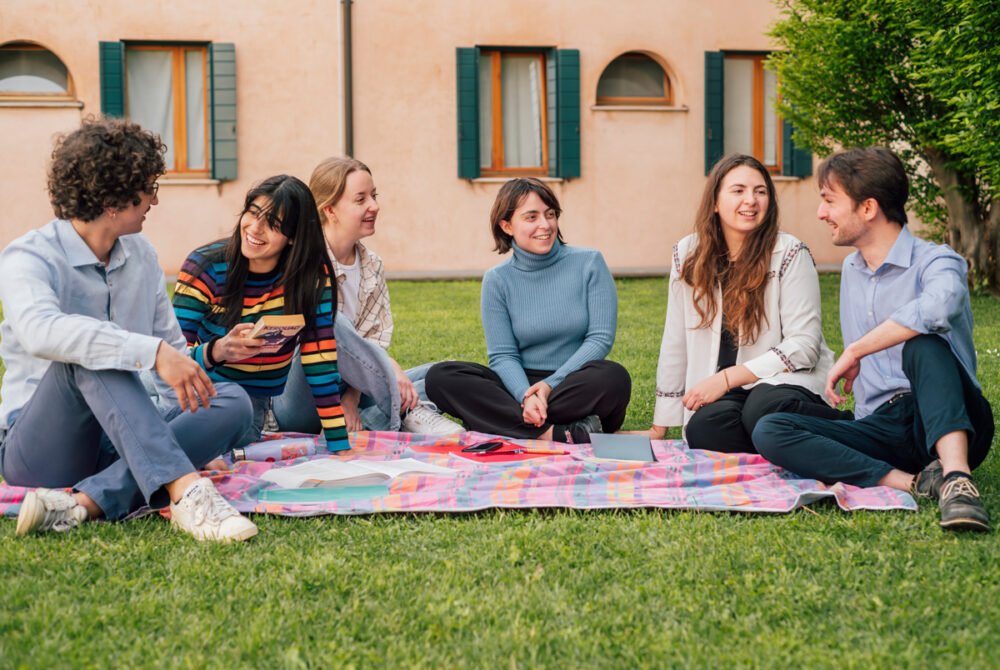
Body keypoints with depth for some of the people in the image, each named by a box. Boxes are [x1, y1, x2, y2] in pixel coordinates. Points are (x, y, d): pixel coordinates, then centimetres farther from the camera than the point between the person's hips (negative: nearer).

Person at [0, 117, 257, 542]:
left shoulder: (141, 255, 11)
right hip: (37, 451, -6)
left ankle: (84, 503, -34)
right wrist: (153, 351, -43)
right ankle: (184, 491, -46)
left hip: (120, 446, 6)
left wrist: (203, 439, 3)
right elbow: (41, 331, -34)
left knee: (233, 402, -17)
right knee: (86, 354, -32)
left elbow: (172, 346, 18)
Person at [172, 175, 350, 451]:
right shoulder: (205, 269, -18)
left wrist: (341, 447, -23)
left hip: (261, 398, 1)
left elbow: (321, 362, -16)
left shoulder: (311, 274, -13)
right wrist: (217, 351, -46)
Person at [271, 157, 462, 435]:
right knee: (334, 323, -34)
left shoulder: (373, 266, 10)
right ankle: (408, 411, -26)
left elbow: (378, 338, 4)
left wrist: (353, 394, -14)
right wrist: (389, 366, -25)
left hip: (348, 392, 7)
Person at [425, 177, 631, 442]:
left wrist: (551, 385, -16)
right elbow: (502, 355, -1)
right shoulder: (497, 280, 5)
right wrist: (526, 396, -23)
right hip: (521, 384, 2)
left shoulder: (589, 263, 2)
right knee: (440, 376, -23)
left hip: (576, 386, -2)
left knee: (613, 377, -35)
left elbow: (601, 338, -4)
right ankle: (557, 434, -34)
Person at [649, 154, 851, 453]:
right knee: (704, 428, -33)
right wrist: (659, 428, 11)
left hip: (783, 377, -2)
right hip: (718, 394, 2)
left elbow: (804, 344, -8)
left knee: (764, 411, -37)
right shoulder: (688, 255, 6)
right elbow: (675, 345, 11)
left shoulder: (790, 254, -4)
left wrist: (727, 378, -15)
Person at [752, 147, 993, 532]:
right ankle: (915, 483, -30)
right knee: (769, 432, -18)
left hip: (947, 426, -6)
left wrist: (853, 352, -24)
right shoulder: (851, 270, 20)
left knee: (922, 344, -35)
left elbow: (938, 305, -32)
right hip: (880, 428, 6)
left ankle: (956, 477, -47)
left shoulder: (935, 261, -6)